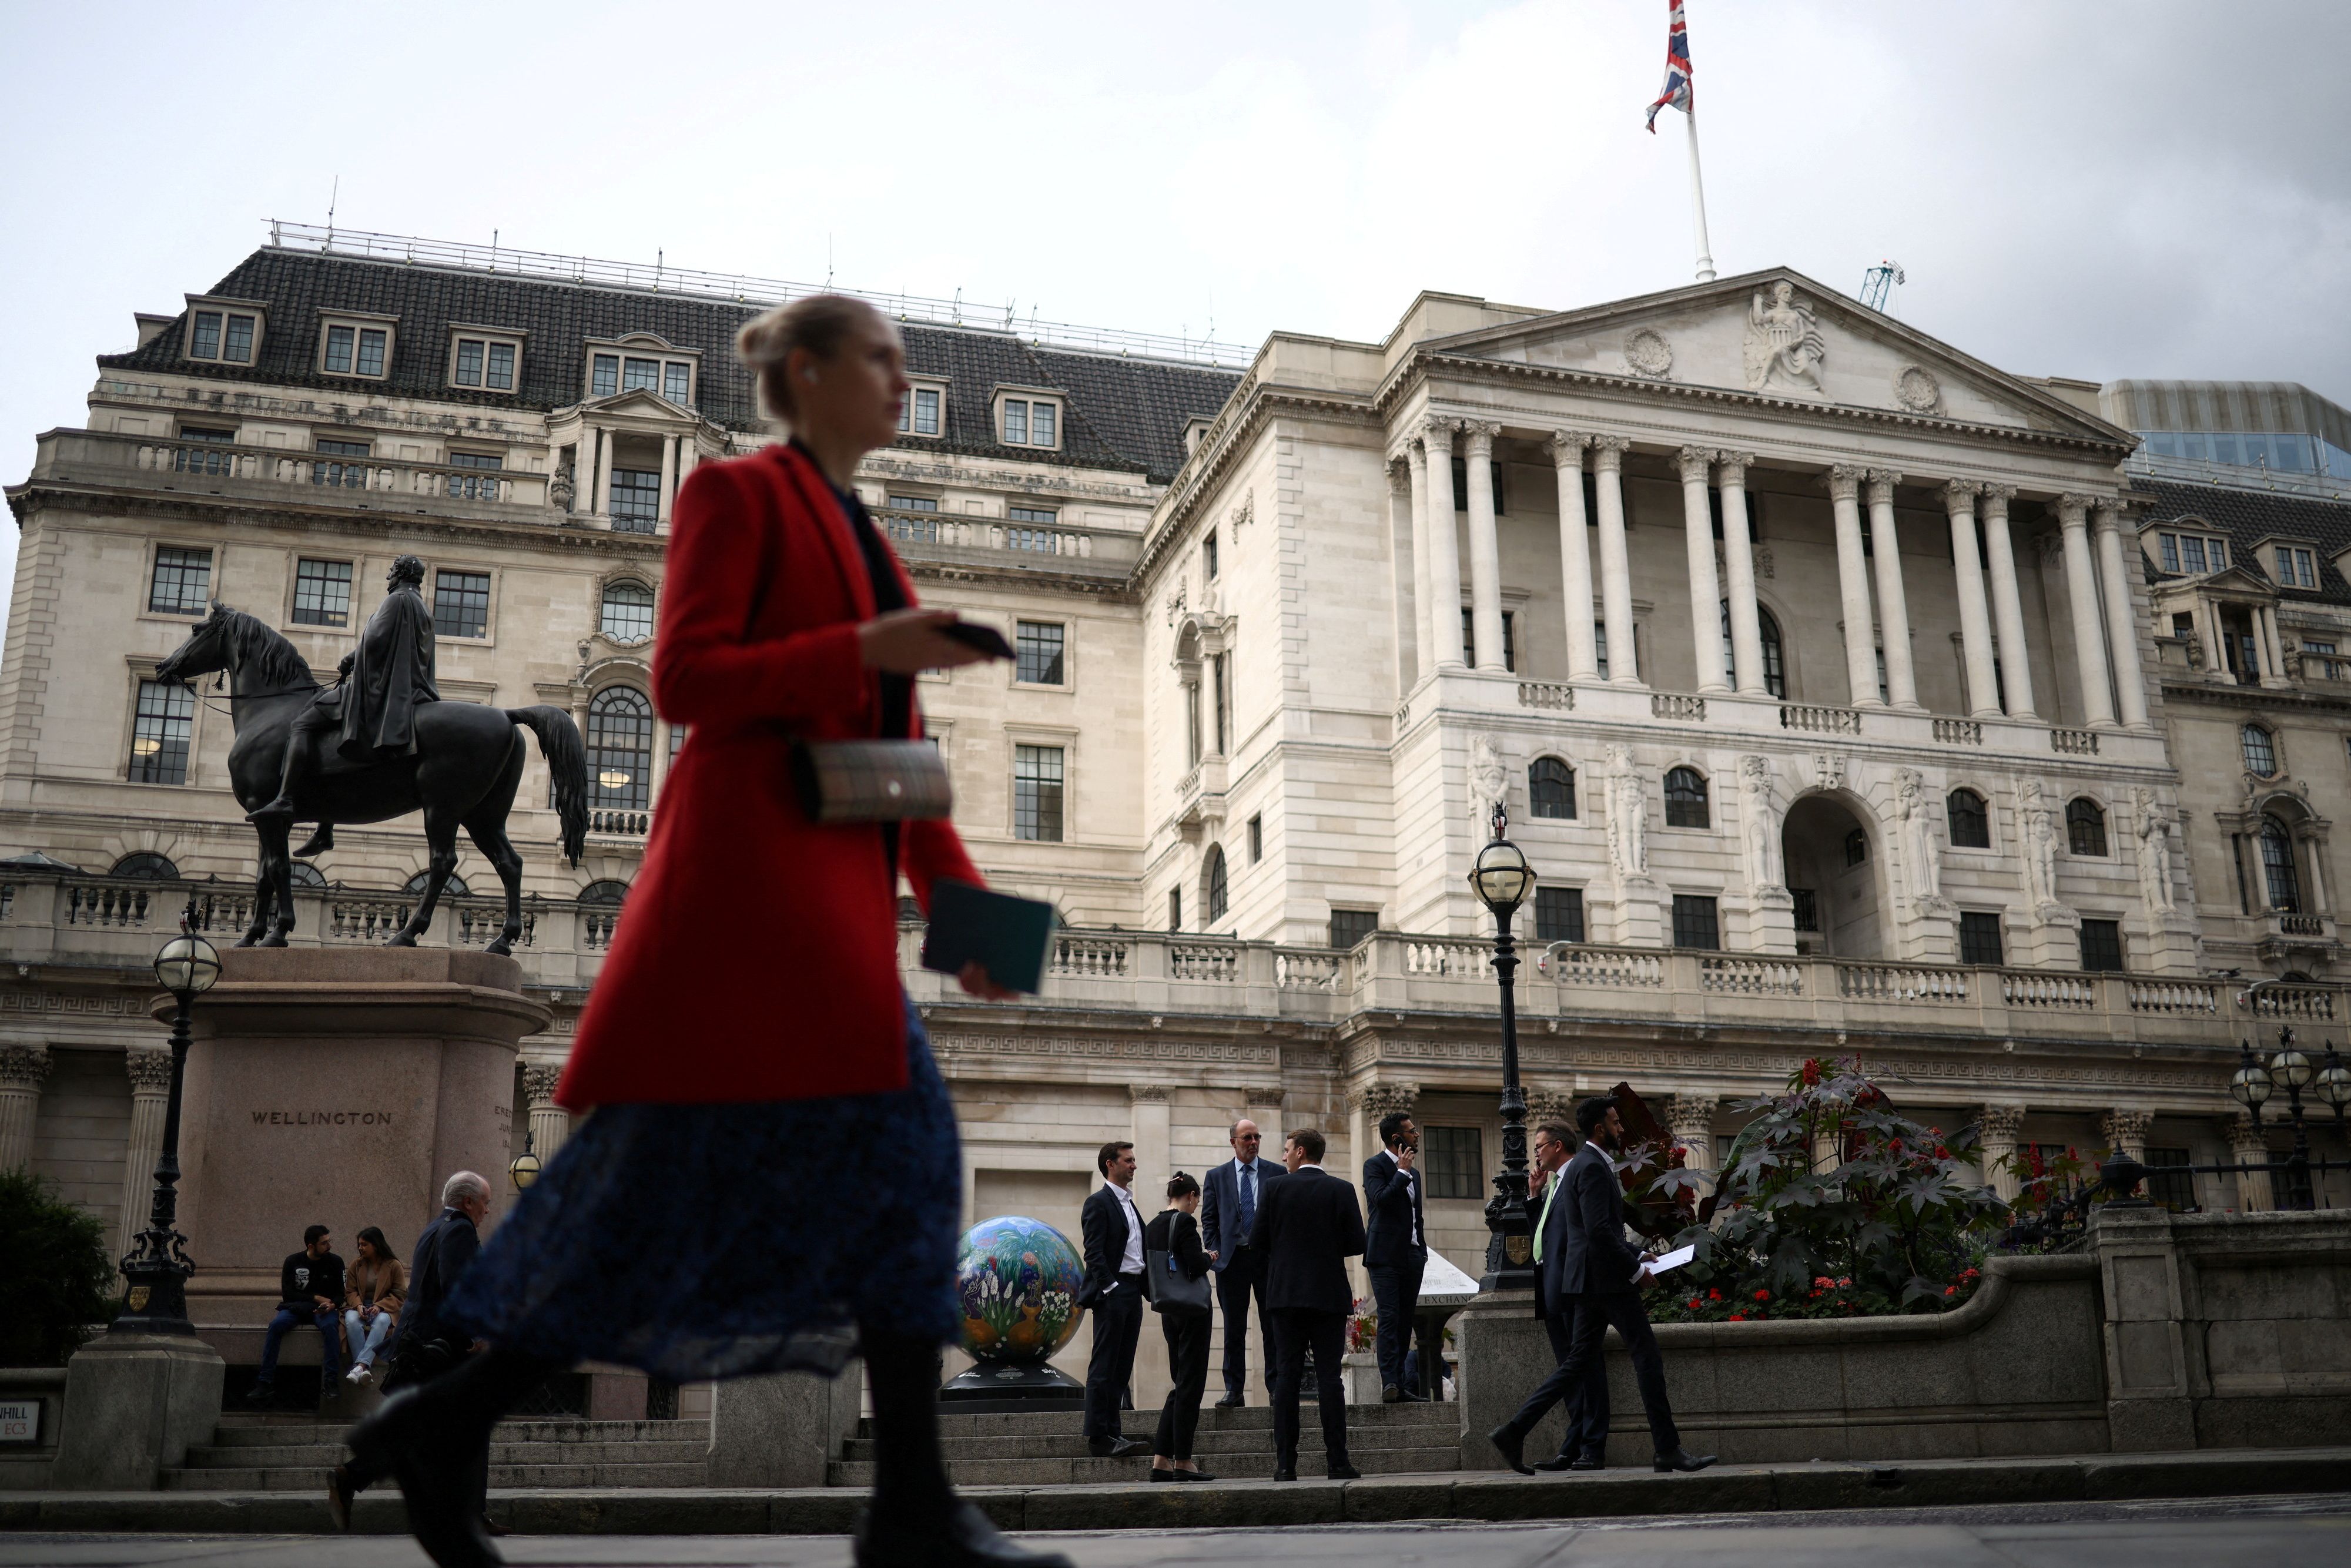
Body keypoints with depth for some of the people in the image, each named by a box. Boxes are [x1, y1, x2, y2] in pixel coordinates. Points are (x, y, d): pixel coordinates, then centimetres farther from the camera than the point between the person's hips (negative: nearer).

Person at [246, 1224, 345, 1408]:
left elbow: (340, 1295, 4)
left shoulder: (335, 1262, 5)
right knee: (275, 1325, -30)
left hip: (323, 1310, -1)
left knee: (330, 1326, -35)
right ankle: (266, 1383, -28)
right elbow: (287, 1294, -3)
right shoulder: (293, 1262, 4)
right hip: (296, 1308, 1)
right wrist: (316, 1298, -13)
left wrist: (332, 1305, -20)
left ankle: (330, 1382, -36)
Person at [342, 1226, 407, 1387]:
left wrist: (380, 1306, -18)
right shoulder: (356, 1264, 8)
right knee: (352, 1321, -34)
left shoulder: (394, 1265, 0)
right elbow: (351, 1291, 8)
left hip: (384, 1308, -2)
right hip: (359, 1306, 2)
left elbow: (400, 1294, -2)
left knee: (381, 1322, -38)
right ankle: (365, 1368, -40)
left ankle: (361, 1365, -48)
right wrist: (358, 1305, -15)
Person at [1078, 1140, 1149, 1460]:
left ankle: (1111, 1433, 14)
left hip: (1133, 1292, 9)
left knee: (1121, 1368, 10)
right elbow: (1094, 1252, -14)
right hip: (1112, 1293, -9)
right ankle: (1098, 1438, -5)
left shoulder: (1129, 1204, 20)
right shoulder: (1099, 1203, -7)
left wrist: (1147, 1288, 13)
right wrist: (1110, 1288, -20)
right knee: (1104, 1367, -6)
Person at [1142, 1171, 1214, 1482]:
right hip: (1191, 1308, -8)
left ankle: (1161, 1460, 10)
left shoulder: (1152, 1227, 11)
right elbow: (1196, 1266, -21)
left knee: (1181, 1383, 14)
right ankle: (1182, 1462, 0)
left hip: (1168, 1311, 8)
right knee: (1191, 1384, -2)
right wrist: (1209, 1257, -2)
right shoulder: (1185, 1222, -14)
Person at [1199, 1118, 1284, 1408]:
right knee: (1234, 1329, 3)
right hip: (1232, 1259, 1)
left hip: (1269, 1256, -1)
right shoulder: (1217, 1177, 9)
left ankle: (1276, 1386, 9)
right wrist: (1213, 1250, -3)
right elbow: (1209, 1219, 10)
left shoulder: (1276, 1173, 7)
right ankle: (1234, 1391, 7)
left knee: (1273, 1326, 2)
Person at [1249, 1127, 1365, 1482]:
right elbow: (1356, 1245, -4)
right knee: (1329, 1376, 2)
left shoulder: (1275, 1188, -3)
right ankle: (1338, 1462, -1)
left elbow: (1257, 1241, -2)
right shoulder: (1342, 1190, -2)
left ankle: (1286, 1463, 1)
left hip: (1286, 1293, 0)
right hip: (1329, 1295, 0)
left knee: (1287, 1376, 3)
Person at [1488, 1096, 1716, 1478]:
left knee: (1578, 1363, 9)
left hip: (1591, 1281, 10)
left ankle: (1513, 1432, 4)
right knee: (1648, 1357, -3)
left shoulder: (1579, 1165, 19)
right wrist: (1636, 1269, -15)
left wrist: (1636, 1256, 19)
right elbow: (1599, 1230, -22)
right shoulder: (1593, 1167, -13)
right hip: (1607, 1278, -10)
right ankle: (1668, 1450, 1)